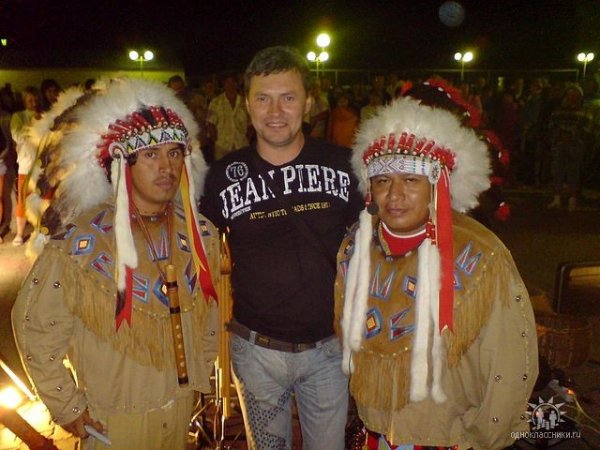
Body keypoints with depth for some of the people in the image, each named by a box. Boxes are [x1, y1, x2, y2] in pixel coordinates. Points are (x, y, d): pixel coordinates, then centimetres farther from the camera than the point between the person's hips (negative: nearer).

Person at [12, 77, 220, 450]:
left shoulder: (200, 233, -6)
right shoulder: (81, 243, -19)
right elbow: (35, 326, -11)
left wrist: (201, 373, 9)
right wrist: (67, 406, -8)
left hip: (183, 403, 4)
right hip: (114, 415, -4)